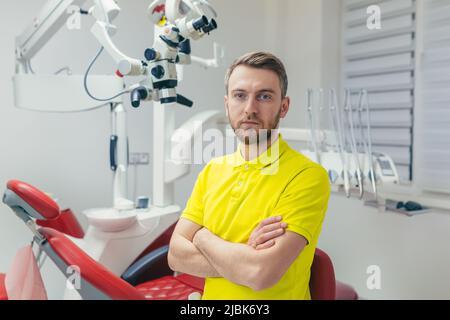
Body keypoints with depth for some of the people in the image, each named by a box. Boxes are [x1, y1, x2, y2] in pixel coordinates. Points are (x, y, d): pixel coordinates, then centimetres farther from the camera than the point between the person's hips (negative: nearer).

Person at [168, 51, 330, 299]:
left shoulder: (308, 176, -22)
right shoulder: (212, 170, -3)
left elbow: (262, 273, -30)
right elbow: (176, 255, -7)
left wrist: (203, 238, -14)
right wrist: (245, 256, -22)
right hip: (213, 294, 5)